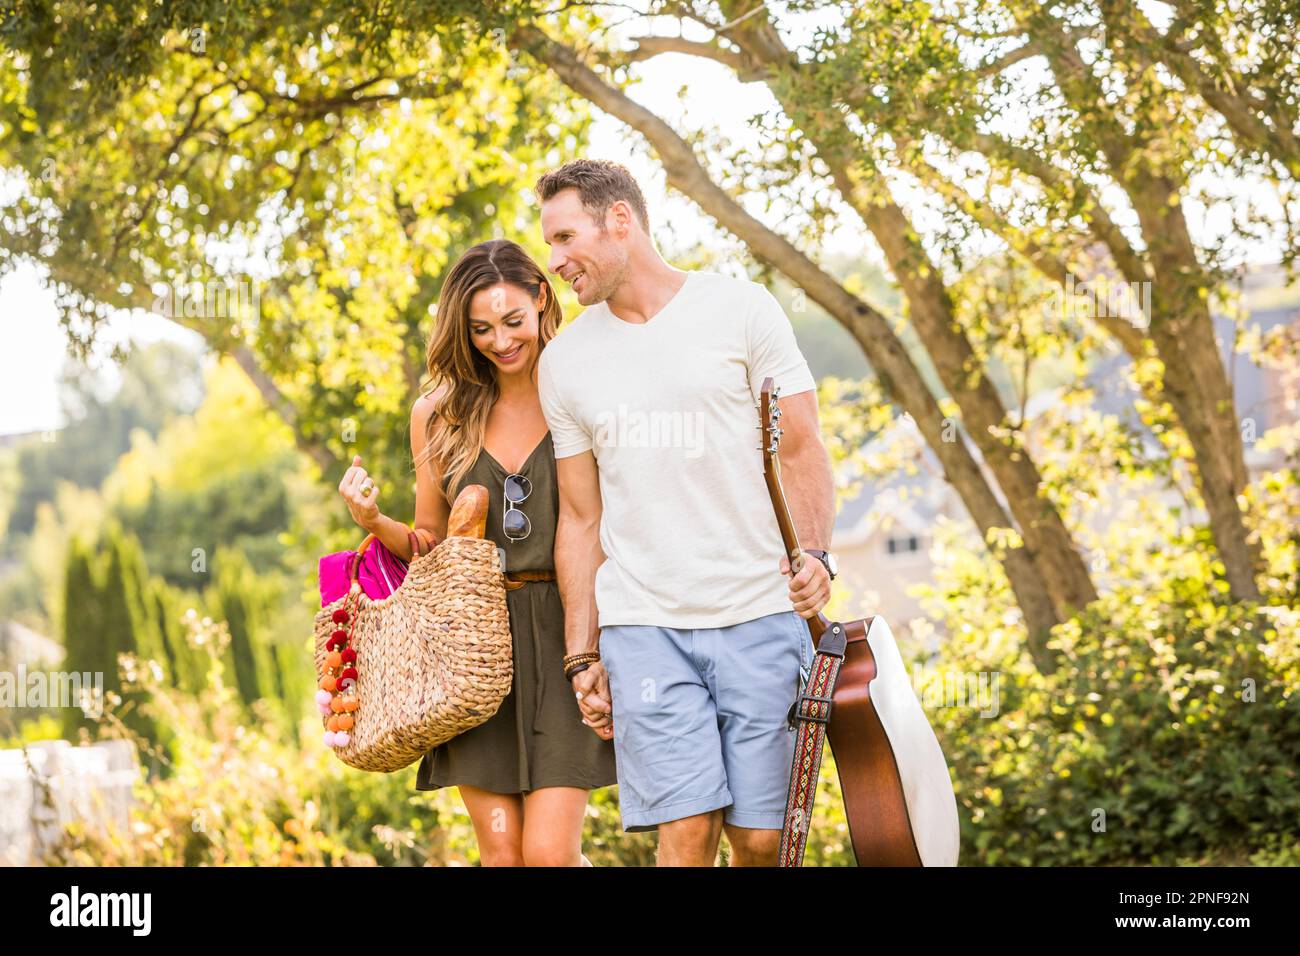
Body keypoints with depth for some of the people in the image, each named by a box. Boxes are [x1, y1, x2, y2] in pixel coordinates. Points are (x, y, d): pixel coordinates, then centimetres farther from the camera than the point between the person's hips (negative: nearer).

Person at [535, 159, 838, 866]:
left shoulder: (741, 309, 3)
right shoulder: (564, 362, 11)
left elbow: (801, 450, 3)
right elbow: (580, 519, 14)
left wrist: (815, 551, -15)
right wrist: (582, 655, 9)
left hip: (759, 616, -1)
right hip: (642, 625, 1)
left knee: (760, 837, -2)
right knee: (686, 830, -9)